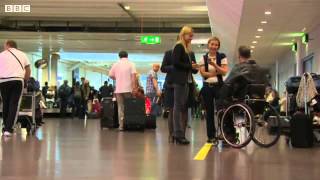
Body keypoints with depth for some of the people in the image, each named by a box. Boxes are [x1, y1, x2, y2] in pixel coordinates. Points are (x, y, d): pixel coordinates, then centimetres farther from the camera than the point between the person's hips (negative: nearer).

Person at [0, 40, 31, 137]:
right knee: (14, 104, -3)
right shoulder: (22, 54, 19)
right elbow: (28, 70, 20)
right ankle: (8, 129, -13)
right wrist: (25, 80, 32)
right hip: (17, 80, -1)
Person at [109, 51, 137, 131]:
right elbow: (133, 75, -11)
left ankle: (121, 125, -1)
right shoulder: (131, 64, -1)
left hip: (118, 89, 2)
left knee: (120, 107, 5)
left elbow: (110, 75, 9)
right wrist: (134, 87, -12)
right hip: (128, 88, -2)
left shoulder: (116, 64, 6)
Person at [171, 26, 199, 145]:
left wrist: (192, 66, 0)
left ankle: (180, 134, 11)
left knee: (183, 107, 8)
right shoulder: (179, 46, -6)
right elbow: (175, 62, -17)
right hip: (180, 80, -9)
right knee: (179, 107, -8)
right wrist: (190, 66, -11)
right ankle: (179, 134, -8)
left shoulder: (186, 48, 20)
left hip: (186, 80, 9)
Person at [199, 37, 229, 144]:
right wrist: (217, 72, -9)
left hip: (219, 86, -2)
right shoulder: (203, 58, 8)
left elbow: (224, 72, -6)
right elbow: (203, 73, -2)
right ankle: (211, 136, 11)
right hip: (207, 87, 2)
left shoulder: (222, 57, 3)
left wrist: (214, 65, -19)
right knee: (209, 112, 4)